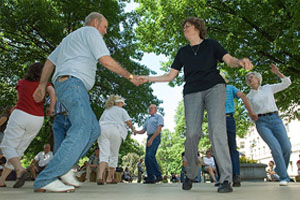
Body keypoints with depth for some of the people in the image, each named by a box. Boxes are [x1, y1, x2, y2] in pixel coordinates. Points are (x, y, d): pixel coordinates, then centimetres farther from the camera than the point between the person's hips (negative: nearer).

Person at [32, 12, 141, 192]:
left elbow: (50, 61, 29)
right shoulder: (90, 31, 4)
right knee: (82, 131, -19)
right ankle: (45, 179, -20)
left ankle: (64, 166, 2)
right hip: (73, 83, -10)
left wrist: (42, 86, 29)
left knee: (94, 130, 5)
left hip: (63, 84, 10)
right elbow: (106, 61, -8)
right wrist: (130, 76, -1)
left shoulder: (70, 37, 33)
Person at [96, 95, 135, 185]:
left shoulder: (106, 110, 29)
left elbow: (100, 121, 26)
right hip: (115, 130, -3)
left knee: (104, 154, -6)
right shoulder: (121, 110, 15)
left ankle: (100, 176, -26)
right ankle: (109, 178, 9)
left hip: (102, 130, 4)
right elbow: (128, 122, 6)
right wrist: (133, 129, 22)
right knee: (114, 155, 7)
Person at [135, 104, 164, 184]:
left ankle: (158, 175, -16)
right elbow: (143, 131, 22)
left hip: (155, 138, -7)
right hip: (149, 138, 8)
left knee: (150, 155, -22)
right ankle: (150, 178, 2)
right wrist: (136, 132, 0)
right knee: (147, 158, 0)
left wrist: (151, 139, -18)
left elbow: (159, 129, -9)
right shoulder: (148, 119, 27)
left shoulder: (159, 117, 4)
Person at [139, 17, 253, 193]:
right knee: (192, 133, -12)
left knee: (217, 128, -20)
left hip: (214, 87, -2)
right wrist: (148, 78, 11)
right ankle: (191, 174, 7)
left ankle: (226, 179, -16)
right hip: (192, 92, 2)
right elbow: (170, 76, 20)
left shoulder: (211, 44, 15)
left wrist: (241, 62, -19)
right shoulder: (183, 52, 22)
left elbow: (230, 60, 5)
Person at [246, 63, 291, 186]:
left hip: (275, 119, 2)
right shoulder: (248, 97, 13)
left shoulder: (268, 88, 16)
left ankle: (279, 169, 18)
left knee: (287, 148, -10)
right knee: (276, 148, -21)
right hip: (261, 122, -1)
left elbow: (287, 83, 15)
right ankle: (284, 177, -10)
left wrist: (277, 72, 3)